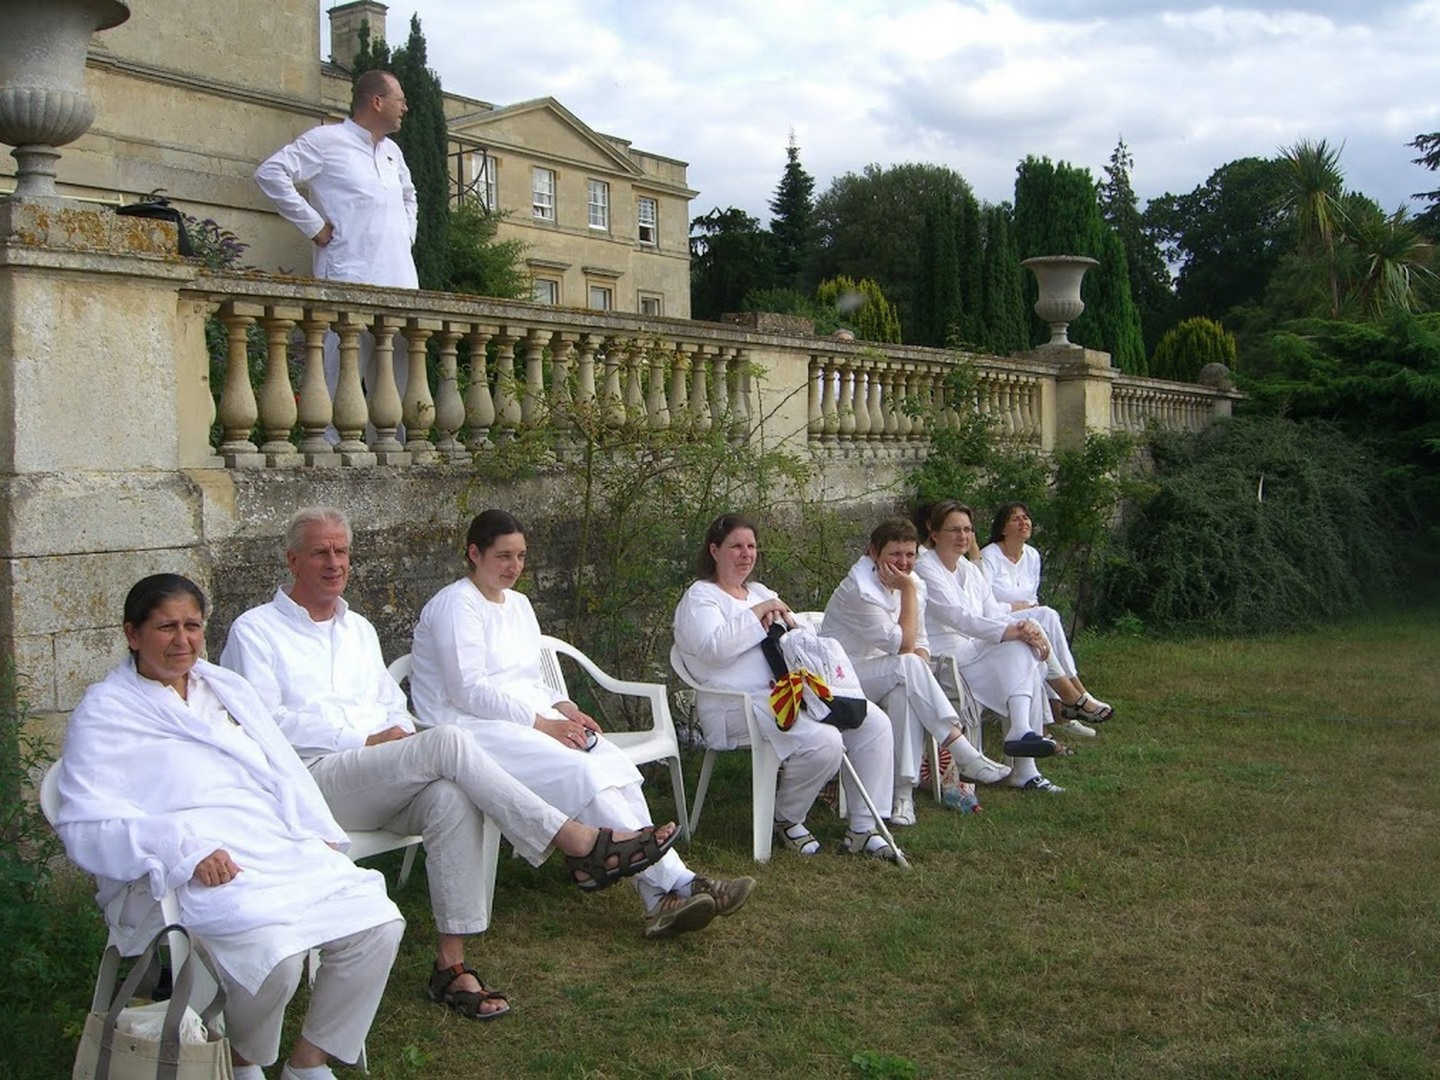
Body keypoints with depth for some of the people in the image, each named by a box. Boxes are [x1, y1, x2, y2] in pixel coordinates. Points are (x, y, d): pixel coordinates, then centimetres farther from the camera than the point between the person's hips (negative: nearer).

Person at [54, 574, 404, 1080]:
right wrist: (184, 850, -21)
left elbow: (286, 771, 22)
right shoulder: (103, 712, 4)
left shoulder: (228, 688, 25)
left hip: (286, 849, 6)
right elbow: (85, 824, -7)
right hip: (199, 876, -6)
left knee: (378, 925, -16)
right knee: (274, 955, -31)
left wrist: (322, 835, 4)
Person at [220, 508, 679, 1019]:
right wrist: (364, 739, -12)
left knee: (451, 797, -31)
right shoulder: (255, 630, 6)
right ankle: (579, 844, -29)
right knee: (447, 742, -29)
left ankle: (451, 963, -28)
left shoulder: (359, 628, 27)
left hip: (380, 779, 6)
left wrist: (399, 731, 2)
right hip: (311, 780, -6)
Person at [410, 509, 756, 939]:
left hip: (529, 719, 8)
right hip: (474, 727, -8)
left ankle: (662, 901, -30)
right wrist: (543, 722, -16)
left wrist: (562, 706, 3)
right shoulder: (455, 605, -5)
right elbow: (468, 691, -14)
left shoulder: (518, 604, 22)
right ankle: (677, 883, -31)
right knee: (580, 773, -30)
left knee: (616, 766, -20)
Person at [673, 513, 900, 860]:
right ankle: (785, 819, -4)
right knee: (824, 742, -31)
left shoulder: (760, 592, 26)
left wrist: (781, 617, 2)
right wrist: (759, 612, -10)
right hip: (741, 704, -9)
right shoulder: (700, 597, 2)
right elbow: (714, 648, -18)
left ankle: (863, 829, -6)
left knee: (875, 723, -9)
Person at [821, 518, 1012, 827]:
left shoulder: (914, 583, 4)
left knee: (904, 692, -31)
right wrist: (908, 591, -18)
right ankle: (965, 756, -31)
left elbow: (920, 644, 5)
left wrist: (918, 672, -17)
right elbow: (904, 644, -20)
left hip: (882, 677, 6)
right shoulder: (860, 590, -20)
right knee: (907, 666, -32)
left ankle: (904, 792, -32)